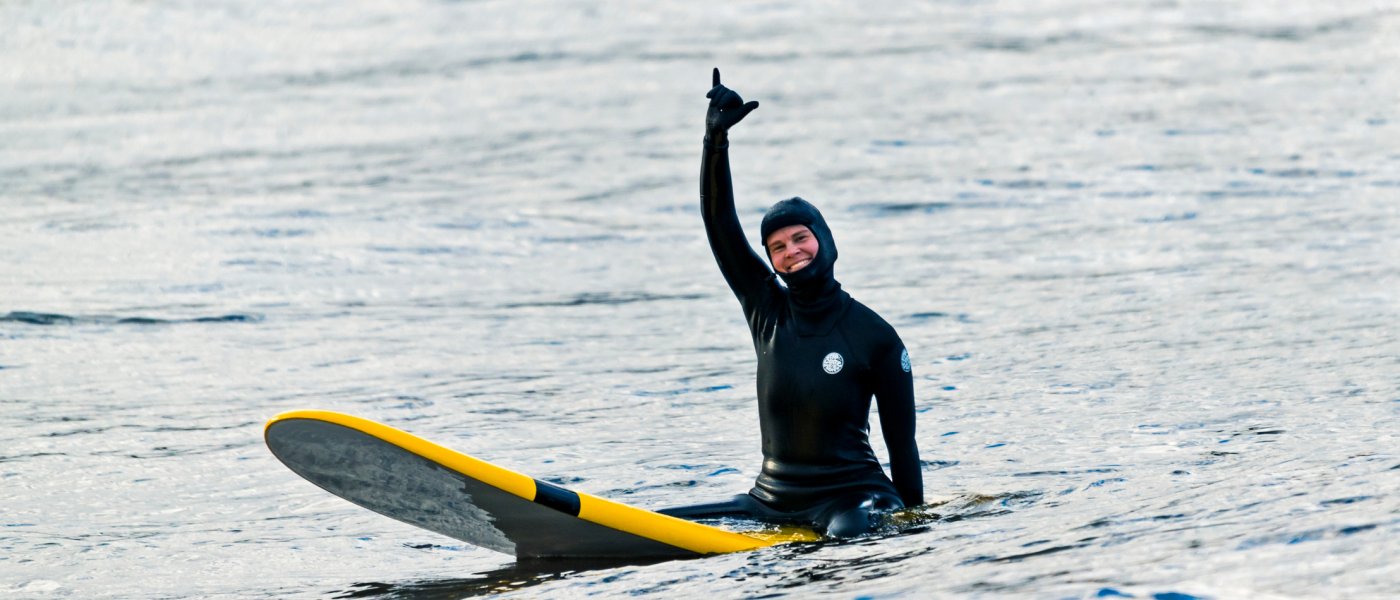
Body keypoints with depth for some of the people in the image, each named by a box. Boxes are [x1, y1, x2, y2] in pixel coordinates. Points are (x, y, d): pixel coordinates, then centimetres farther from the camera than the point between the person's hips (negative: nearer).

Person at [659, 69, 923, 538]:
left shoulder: (874, 336, -5)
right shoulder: (768, 312, 6)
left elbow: (900, 437, -2)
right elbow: (720, 225, 2)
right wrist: (715, 139, -7)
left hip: (850, 494, -5)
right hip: (774, 499, 5)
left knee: (847, 534, -41)